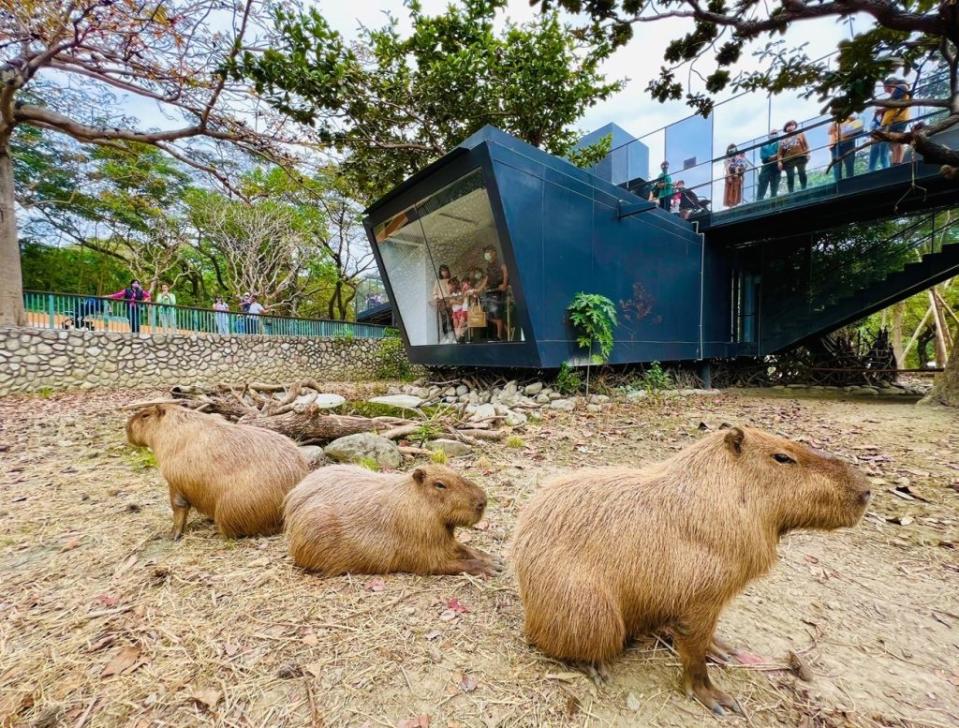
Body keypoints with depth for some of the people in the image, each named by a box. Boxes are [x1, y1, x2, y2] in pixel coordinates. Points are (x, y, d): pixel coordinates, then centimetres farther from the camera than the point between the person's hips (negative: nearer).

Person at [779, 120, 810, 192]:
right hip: (788, 160, 0)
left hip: (800, 157, 0)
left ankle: (803, 190, -4)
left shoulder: (800, 134, 19)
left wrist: (807, 154, -1)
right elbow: (780, 152, 8)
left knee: (802, 173, -4)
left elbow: (806, 145, 13)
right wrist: (780, 161, -5)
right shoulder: (782, 139, 17)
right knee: (790, 177, -6)